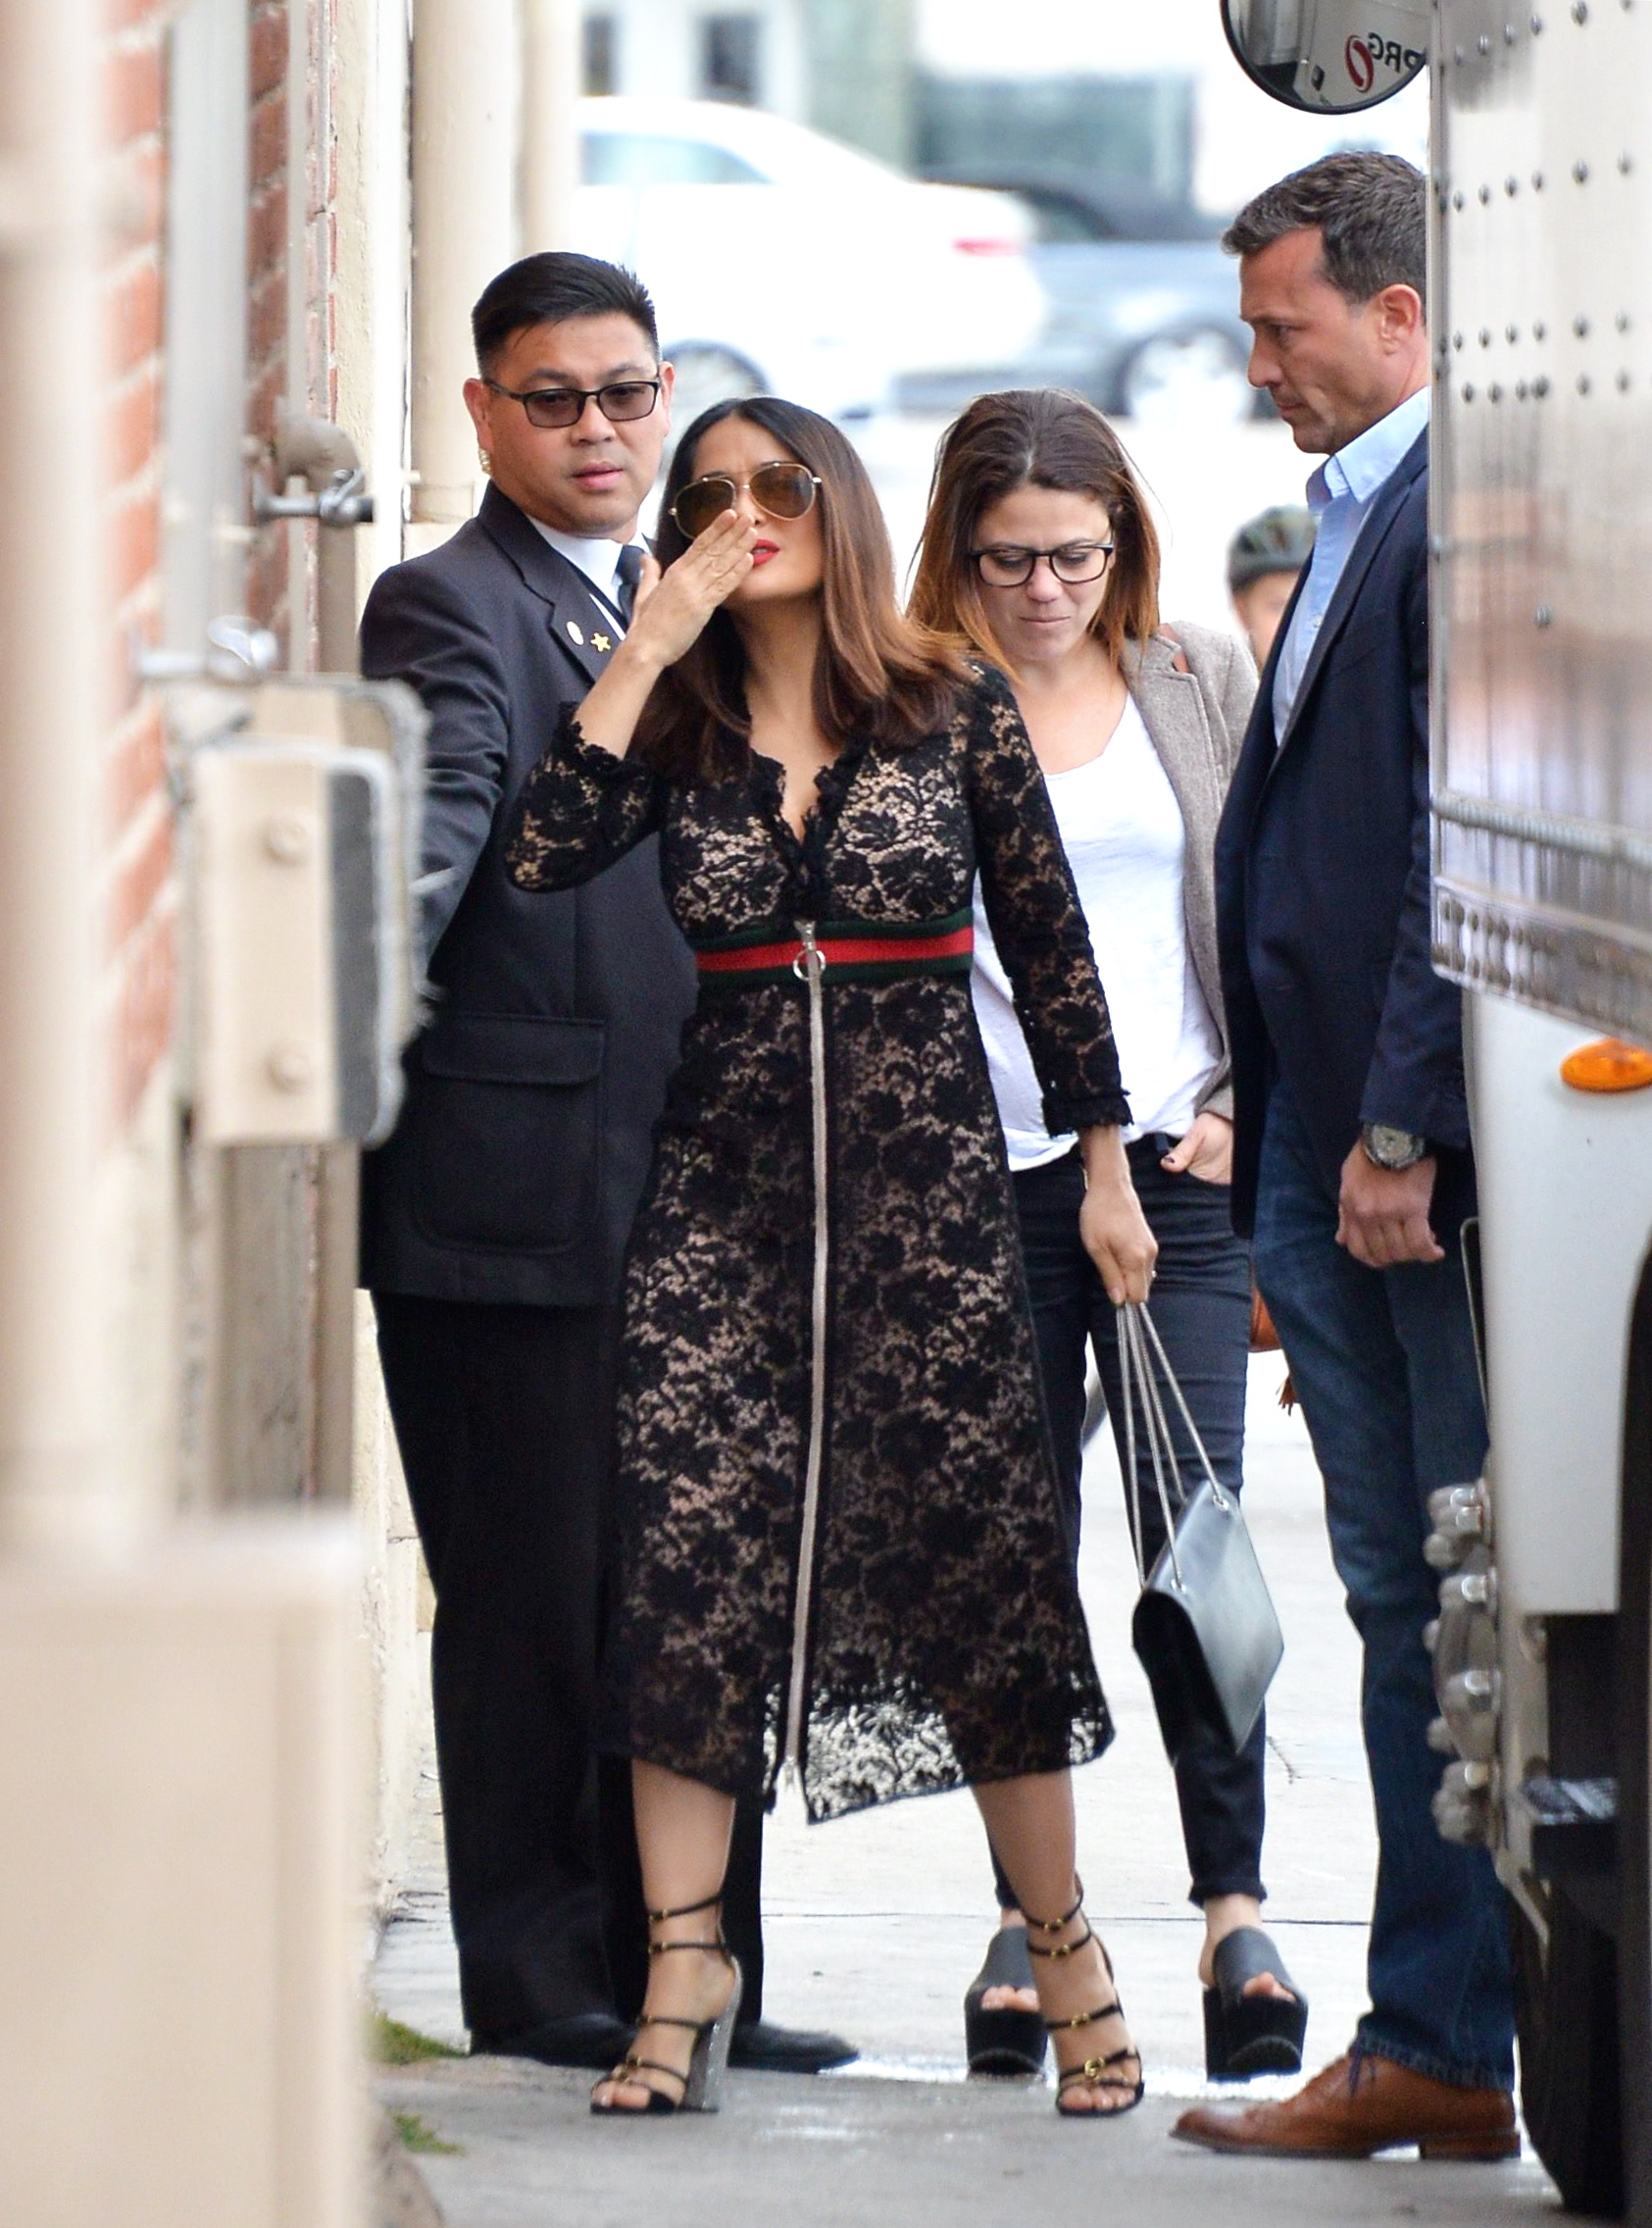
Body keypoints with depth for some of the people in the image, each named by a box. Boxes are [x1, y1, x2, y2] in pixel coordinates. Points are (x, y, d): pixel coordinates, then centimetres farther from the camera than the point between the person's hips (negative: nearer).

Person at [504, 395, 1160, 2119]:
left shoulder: (957, 713, 3)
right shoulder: (676, 729, 6)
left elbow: (1050, 946, 7)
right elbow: (544, 856, -12)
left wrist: (1103, 1166, 6)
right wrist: (645, 648, -12)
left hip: (924, 1157, -1)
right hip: (725, 1168, 2)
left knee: (979, 1549, -1)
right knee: (690, 1551, -7)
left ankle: (1064, 1942, 10)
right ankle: (683, 1959, -3)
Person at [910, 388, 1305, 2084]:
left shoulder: (1202, 684, 9)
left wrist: (1252, 1105, 1)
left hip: (1177, 1167, 1)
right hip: (980, 1173, -1)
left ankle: (1235, 1913, -5)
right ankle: (1030, 1914, 11)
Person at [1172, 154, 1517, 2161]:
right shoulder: (1354, 524, 20)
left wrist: (1405, 1132, -20)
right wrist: (1285, 1141, 17)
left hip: (1432, 1153, -10)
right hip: (1332, 1152, 10)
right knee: (1400, 1601, 10)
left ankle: (1459, 2040, 0)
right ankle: (1434, 2047, 14)